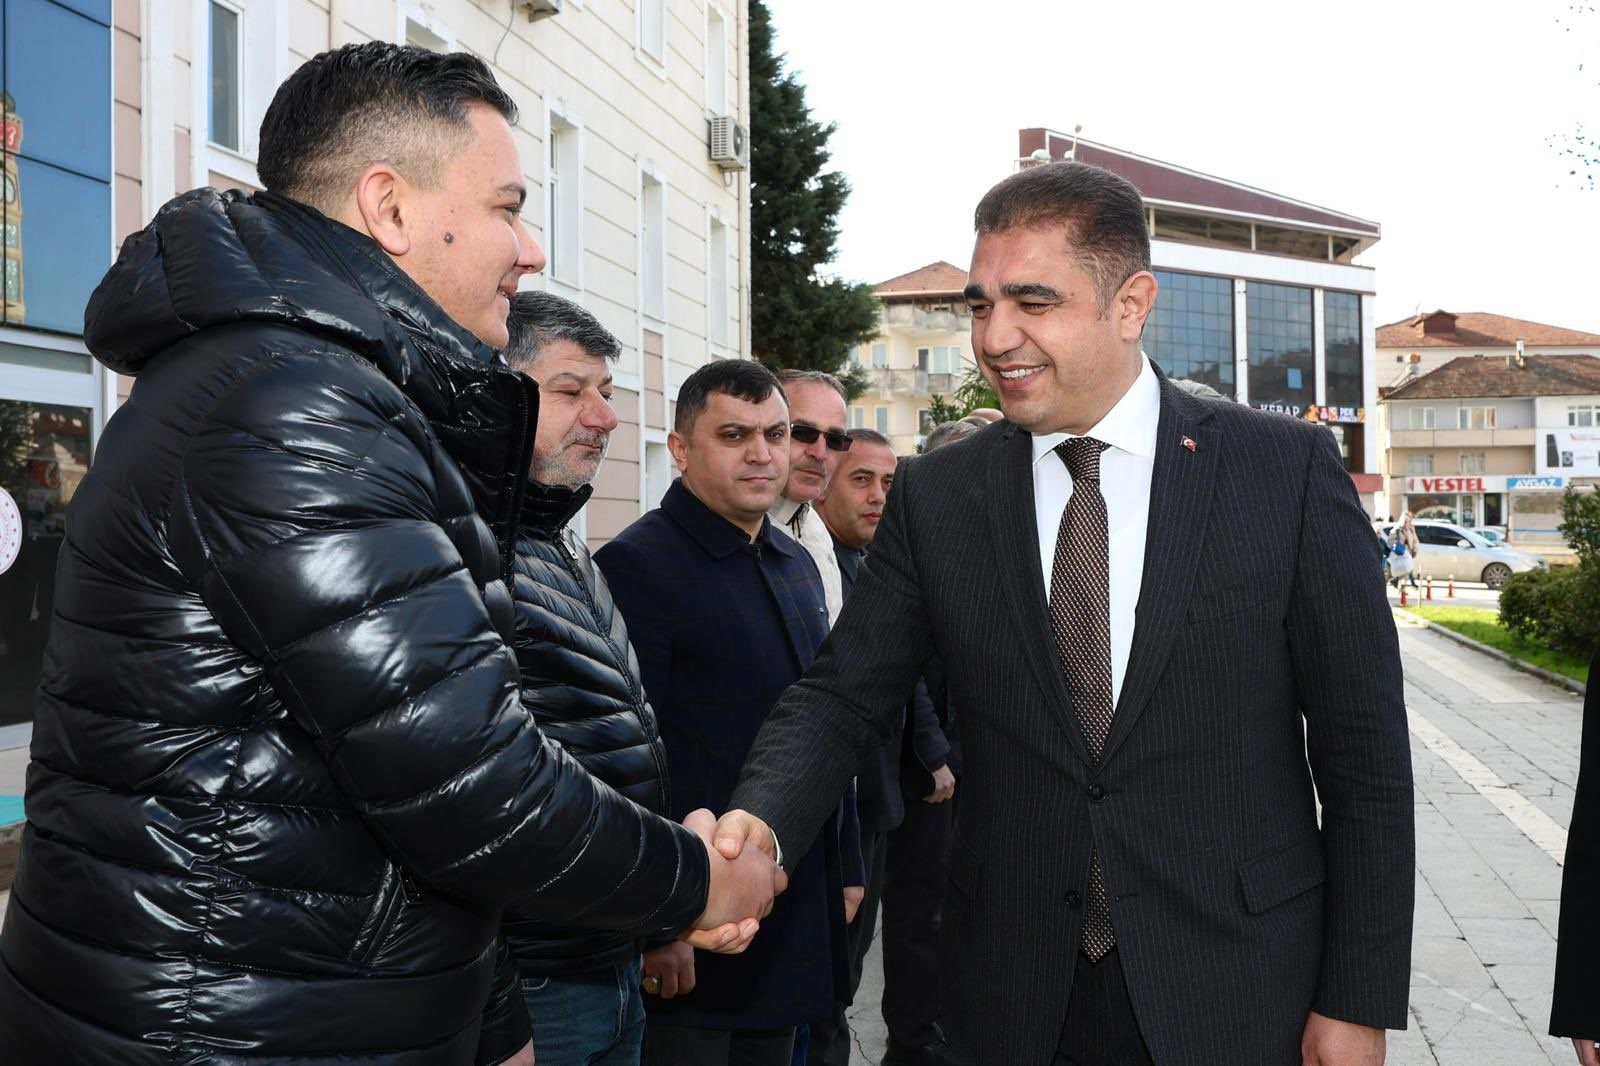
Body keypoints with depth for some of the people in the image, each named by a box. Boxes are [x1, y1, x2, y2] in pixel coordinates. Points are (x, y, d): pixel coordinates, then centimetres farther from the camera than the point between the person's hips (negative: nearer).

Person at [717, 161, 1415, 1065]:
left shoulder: (1288, 469, -7)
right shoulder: (936, 496, 0)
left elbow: (1363, 746, -4)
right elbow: (843, 696, 0)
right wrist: (760, 821, -21)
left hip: (1236, 992, -2)